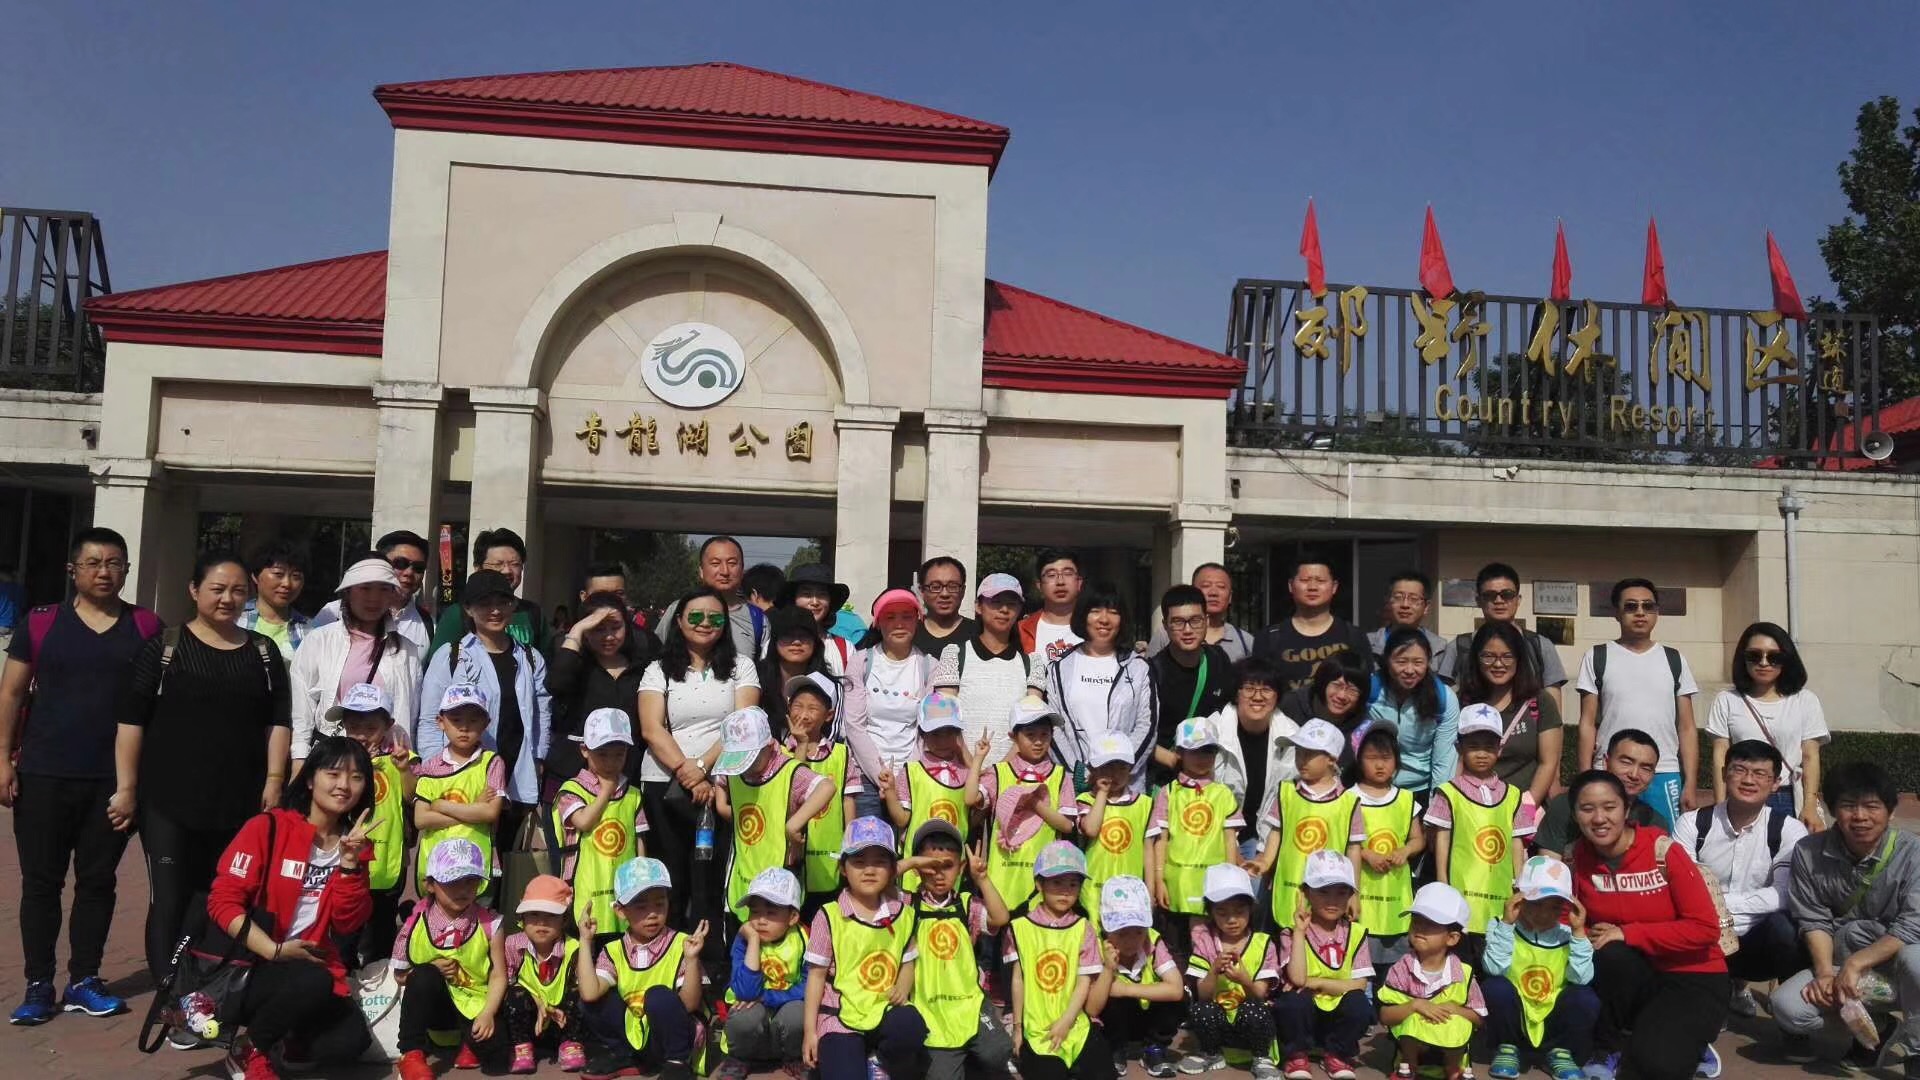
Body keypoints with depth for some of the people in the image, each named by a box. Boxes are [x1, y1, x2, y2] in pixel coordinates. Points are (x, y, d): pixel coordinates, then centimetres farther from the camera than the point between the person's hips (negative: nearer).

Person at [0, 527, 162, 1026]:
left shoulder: (146, 627, 3)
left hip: (114, 777, 0)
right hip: (43, 774, 0)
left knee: (97, 880, 8)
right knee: (41, 880, 5)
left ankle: (84, 980, 18)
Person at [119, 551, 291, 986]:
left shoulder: (264, 651, 10)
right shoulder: (165, 645, 2)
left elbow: (279, 720, 8)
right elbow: (132, 718, -1)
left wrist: (274, 781, -1)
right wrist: (127, 787, -6)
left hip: (240, 802, 2)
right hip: (169, 799, -2)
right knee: (170, 900, -2)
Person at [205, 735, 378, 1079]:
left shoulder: (356, 844, 6)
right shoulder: (267, 827, -8)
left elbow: (347, 925, -2)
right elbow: (222, 901, -13)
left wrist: (350, 861, -14)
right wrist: (275, 951, -21)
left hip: (314, 969, 5)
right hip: (252, 965, -4)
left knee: (349, 1042, -20)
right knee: (313, 982, -35)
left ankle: (278, 1034, 12)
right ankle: (250, 1051, -7)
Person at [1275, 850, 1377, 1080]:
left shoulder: (1356, 933, -1)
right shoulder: (1293, 933, -8)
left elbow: (1359, 985, -7)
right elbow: (1297, 978, -24)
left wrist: (1316, 983, -16)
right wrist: (1299, 931, -23)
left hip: (1339, 1015, 2)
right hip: (1304, 1014, -2)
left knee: (1359, 1003, -29)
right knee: (1294, 999, -34)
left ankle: (1337, 1055, 0)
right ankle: (1296, 1056, -4)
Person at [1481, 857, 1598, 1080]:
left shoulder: (1567, 934, -4)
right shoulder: (1501, 927, -10)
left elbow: (1581, 978, -20)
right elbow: (1494, 969, -27)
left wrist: (1578, 932, -22)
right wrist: (1506, 924, -30)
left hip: (1553, 1024, 1)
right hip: (1513, 1022, -1)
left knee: (1585, 998, -25)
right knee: (1495, 986, -30)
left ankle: (1560, 1052, 3)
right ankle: (1506, 1048, -1)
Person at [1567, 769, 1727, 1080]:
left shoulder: (1663, 851, -19)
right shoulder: (1576, 857, -7)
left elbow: (1705, 928, -20)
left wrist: (1627, 934, -24)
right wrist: (1589, 936, -20)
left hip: (1691, 978, -3)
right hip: (1629, 976, 3)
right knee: (1609, 955, -33)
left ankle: (1687, 1043, 11)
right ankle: (1611, 1048, -6)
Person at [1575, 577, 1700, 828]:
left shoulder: (1674, 660, 10)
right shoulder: (1598, 658, 4)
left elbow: (1686, 727, 9)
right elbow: (1588, 724, 2)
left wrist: (1690, 783, 1)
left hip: (1665, 778, 2)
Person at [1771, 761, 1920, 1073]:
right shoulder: (1809, 852, -6)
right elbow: (1813, 921, -3)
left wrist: (1854, 964, -27)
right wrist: (1825, 973, -19)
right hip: (1839, 960, 2)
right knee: (1787, 1006, -25)